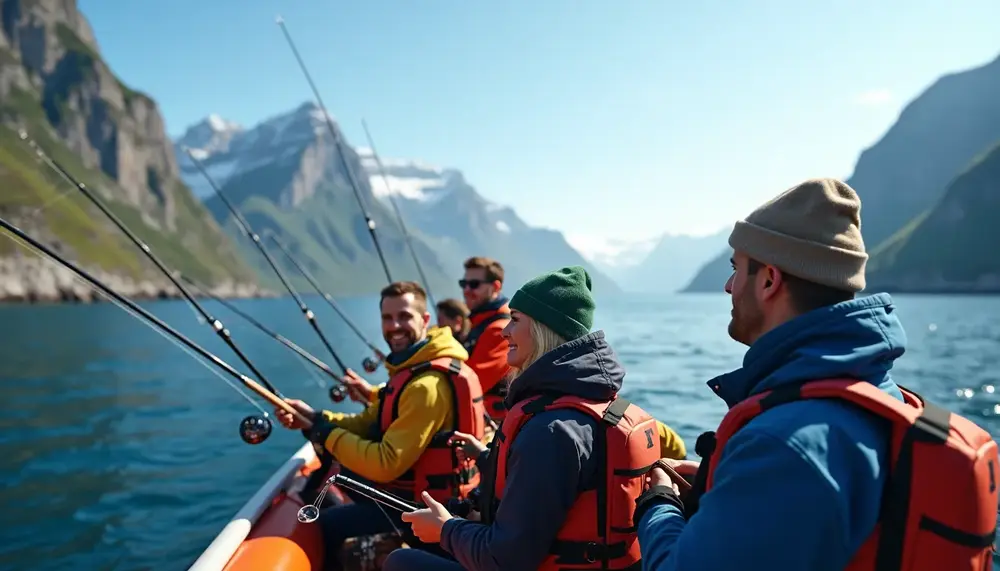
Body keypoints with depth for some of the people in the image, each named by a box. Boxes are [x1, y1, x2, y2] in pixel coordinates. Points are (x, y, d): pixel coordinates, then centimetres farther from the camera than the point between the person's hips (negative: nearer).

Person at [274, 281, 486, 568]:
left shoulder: (428, 385, -28)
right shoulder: (412, 367, 6)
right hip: (419, 490, 10)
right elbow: (370, 423, 8)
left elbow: (387, 464, -28)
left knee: (321, 527, -1)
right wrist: (314, 418, -7)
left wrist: (325, 432, -18)